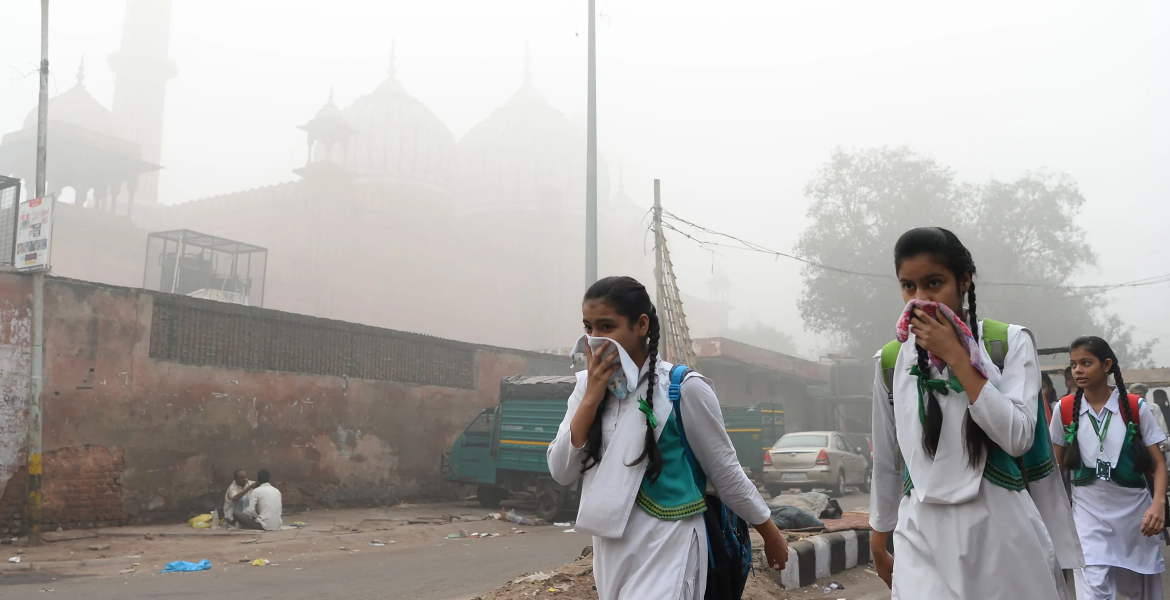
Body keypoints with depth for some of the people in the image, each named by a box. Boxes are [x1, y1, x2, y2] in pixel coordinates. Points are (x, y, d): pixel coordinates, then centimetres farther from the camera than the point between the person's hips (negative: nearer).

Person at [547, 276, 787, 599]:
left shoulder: (683, 389, -12)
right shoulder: (588, 387, 4)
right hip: (610, 550, 6)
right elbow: (561, 472, -3)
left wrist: (772, 535, 6)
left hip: (667, 549, -6)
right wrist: (591, 399, -12)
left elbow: (726, 473, -2)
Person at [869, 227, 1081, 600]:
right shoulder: (891, 361, 4)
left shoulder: (1011, 342, -2)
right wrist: (878, 543, 17)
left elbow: (1018, 437, -14)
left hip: (1003, 531, -1)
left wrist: (955, 357, -14)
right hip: (923, 537, 1)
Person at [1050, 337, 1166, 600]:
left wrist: (1159, 504, -20)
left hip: (1135, 509, 1)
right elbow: (1056, 465, 9)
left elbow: (1158, 464, -3)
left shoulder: (1136, 407, -4)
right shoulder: (1065, 410, -1)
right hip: (1089, 511, 0)